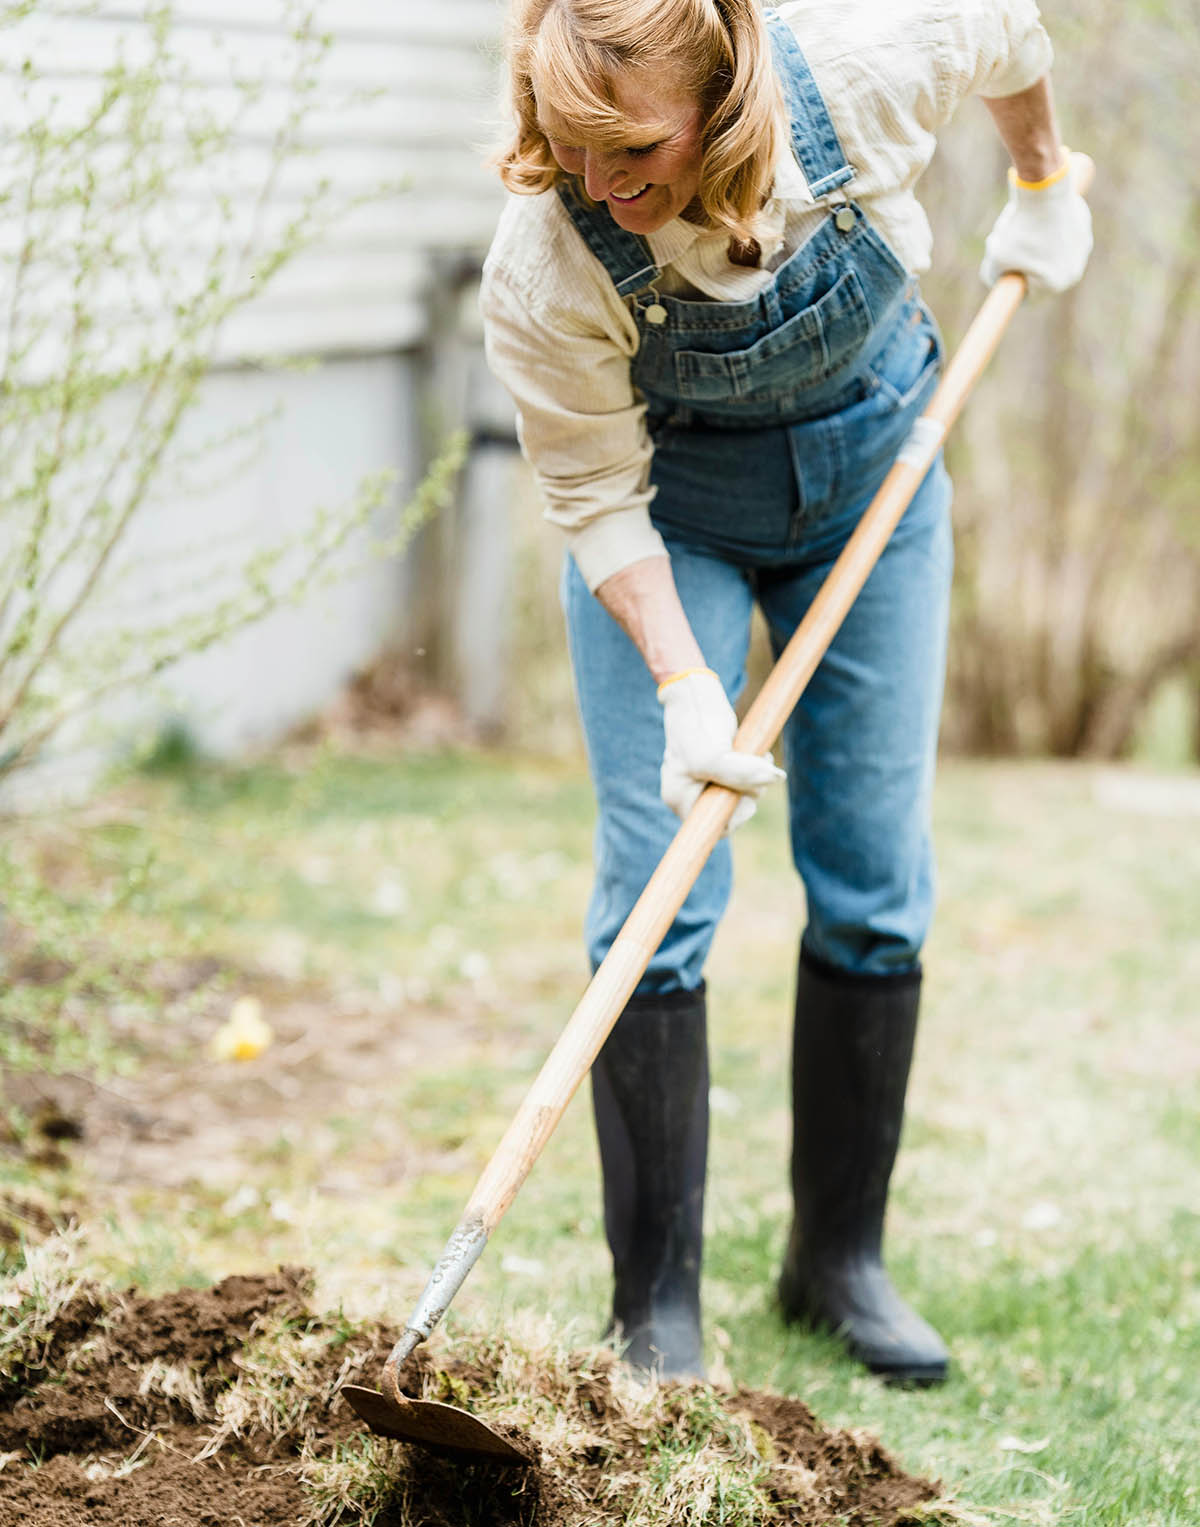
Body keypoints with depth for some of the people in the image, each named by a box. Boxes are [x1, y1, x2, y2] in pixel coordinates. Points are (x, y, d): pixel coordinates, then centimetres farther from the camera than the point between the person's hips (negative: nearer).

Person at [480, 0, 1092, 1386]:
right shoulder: (542, 273, -33)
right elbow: (600, 500, -20)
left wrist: (1042, 186, 8)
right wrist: (685, 687, -30)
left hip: (871, 471, 2)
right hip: (673, 515, -2)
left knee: (875, 882, 3)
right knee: (656, 897, -10)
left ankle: (838, 1260, 17)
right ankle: (655, 1313, -1)